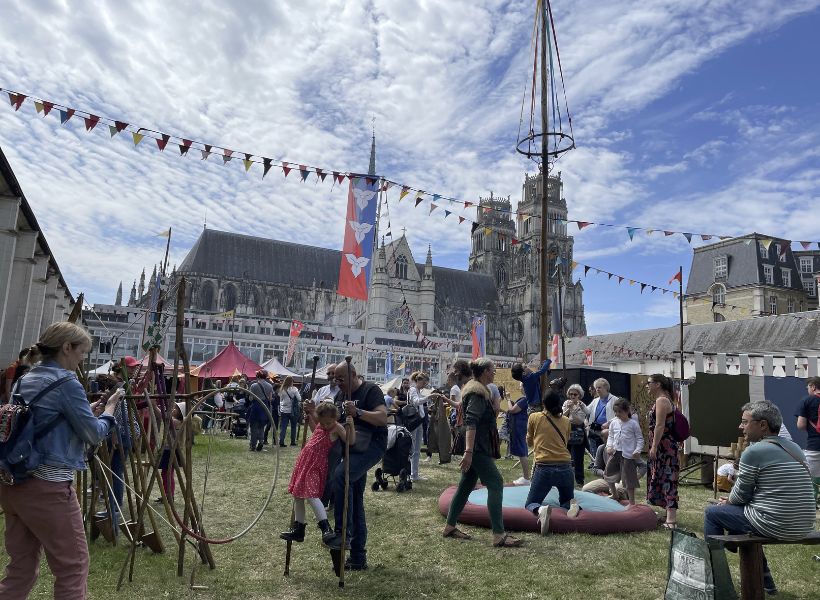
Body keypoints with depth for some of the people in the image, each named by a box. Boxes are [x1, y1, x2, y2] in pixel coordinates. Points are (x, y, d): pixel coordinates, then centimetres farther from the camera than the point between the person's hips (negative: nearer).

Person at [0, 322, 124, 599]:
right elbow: (94, 434, -10)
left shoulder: (24, 381, 11)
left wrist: (89, 410, 15)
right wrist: (109, 408, 6)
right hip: (47, 487, -9)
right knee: (72, 567, 4)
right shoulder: (66, 382, -14)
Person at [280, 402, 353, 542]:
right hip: (304, 460, 8)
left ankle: (326, 528, -14)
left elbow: (351, 441, -23)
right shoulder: (319, 424, 6)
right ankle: (298, 529, 28)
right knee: (297, 495, 14)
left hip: (317, 465, -8)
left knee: (311, 494, -21)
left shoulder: (337, 428, -13)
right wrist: (309, 412, 17)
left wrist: (351, 426, -38)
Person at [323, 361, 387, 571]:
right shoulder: (345, 396, 18)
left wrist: (358, 412, -32)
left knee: (340, 475, -31)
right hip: (353, 449, 9)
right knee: (355, 502, 11)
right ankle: (358, 557, 20)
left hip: (372, 445, -9)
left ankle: (342, 533, -25)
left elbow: (382, 418, -20)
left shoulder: (370, 390, -7)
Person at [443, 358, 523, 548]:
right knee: (495, 484, -10)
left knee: (466, 485, 13)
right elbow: (471, 422, -25)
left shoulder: (477, 390, 19)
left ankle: (450, 527, 19)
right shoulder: (478, 393, -14)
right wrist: (468, 451, -32)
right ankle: (499, 535, -11)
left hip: (476, 448, 10)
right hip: (477, 448, -10)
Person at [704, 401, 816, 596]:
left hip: (775, 526, -8)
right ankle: (765, 581, 35)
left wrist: (729, 501, 15)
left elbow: (741, 494, -9)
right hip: (803, 527, 8)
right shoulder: (795, 449, 10)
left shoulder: (753, 451, -16)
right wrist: (733, 500, 17)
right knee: (741, 509, 30)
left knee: (712, 512, 8)